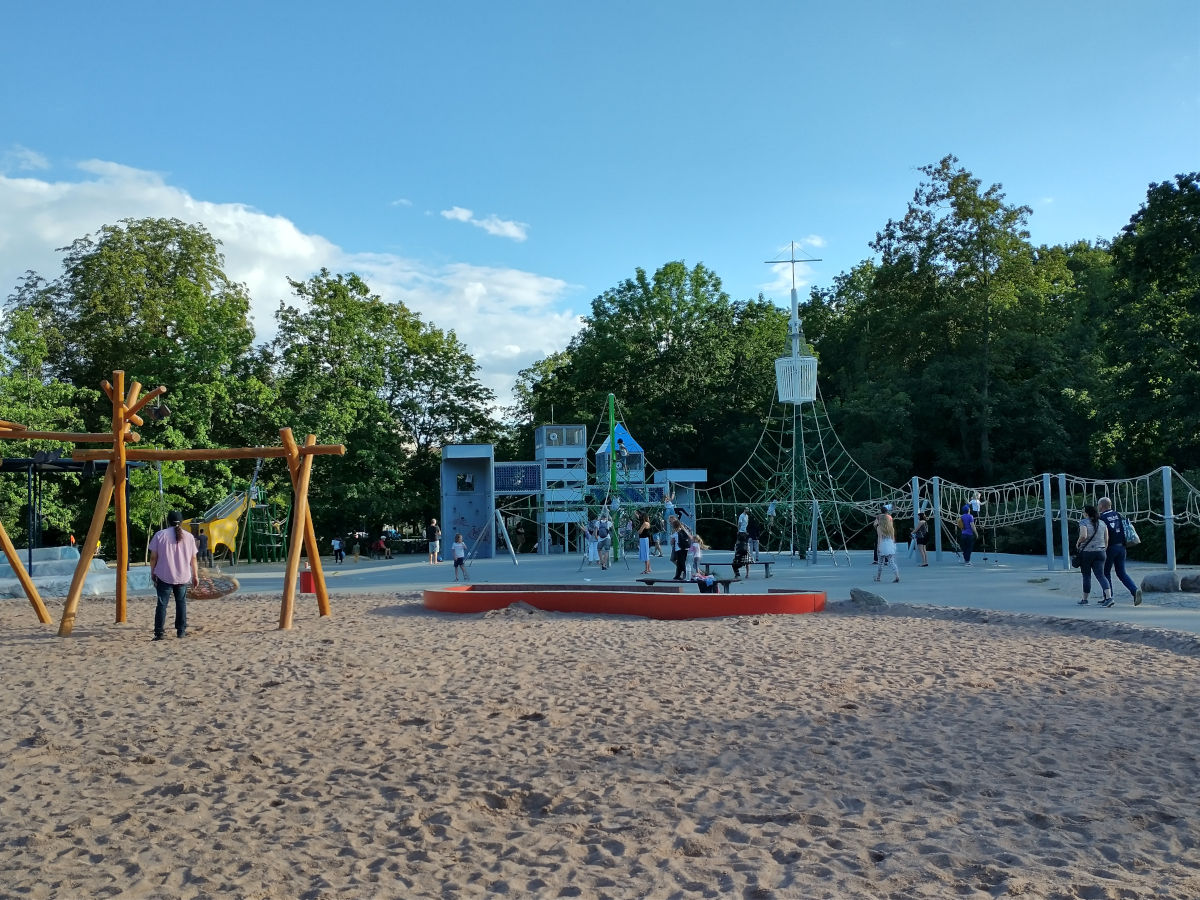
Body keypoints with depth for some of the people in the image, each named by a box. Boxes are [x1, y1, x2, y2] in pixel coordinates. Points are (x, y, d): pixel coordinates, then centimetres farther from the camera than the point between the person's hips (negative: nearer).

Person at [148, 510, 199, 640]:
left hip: (164, 576, -2)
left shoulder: (160, 535, -3)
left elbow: (153, 557, -3)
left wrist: (153, 573, 10)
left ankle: (159, 632, -4)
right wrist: (195, 575, 14)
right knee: (181, 603, 12)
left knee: (162, 604, 0)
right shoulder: (189, 536, 3)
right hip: (183, 577, 2)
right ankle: (181, 631, 13)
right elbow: (193, 558, 6)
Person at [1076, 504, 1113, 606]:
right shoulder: (1102, 523, 8)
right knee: (1100, 575, 0)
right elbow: (1106, 539, 8)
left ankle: (1085, 599, 17)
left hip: (1086, 552, -4)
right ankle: (1109, 597, -18)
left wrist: (1078, 542, -5)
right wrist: (1105, 549, 16)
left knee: (1086, 576, 7)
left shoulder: (1083, 522, -9)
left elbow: (1083, 536, -23)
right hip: (1100, 552, 4)